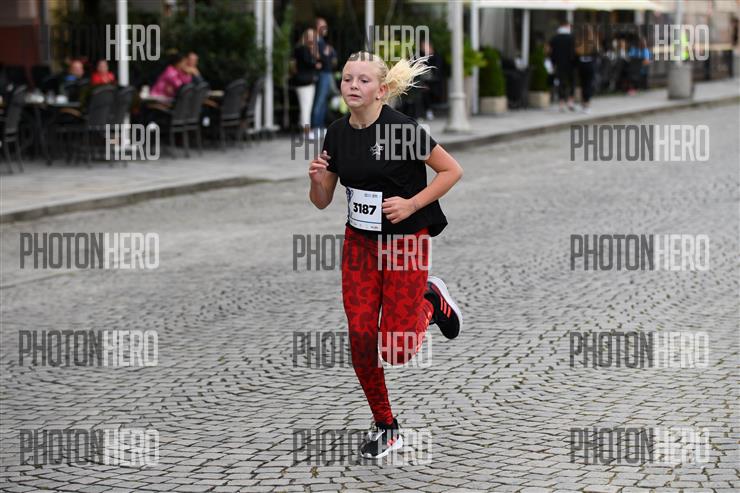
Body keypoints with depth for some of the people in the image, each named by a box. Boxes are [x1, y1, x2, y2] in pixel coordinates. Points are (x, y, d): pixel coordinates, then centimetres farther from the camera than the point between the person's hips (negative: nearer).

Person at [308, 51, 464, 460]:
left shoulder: (402, 128, -18)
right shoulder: (337, 133, 0)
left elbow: (452, 170, -11)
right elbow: (322, 201, 8)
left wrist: (411, 204, -19)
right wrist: (318, 179, -13)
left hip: (405, 241, -5)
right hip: (359, 241, 5)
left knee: (396, 350, -6)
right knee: (361, 339, 0)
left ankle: (431, 301, 26)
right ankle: (385, 428, 17)